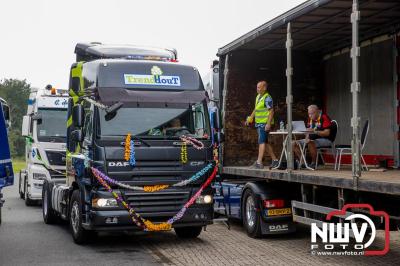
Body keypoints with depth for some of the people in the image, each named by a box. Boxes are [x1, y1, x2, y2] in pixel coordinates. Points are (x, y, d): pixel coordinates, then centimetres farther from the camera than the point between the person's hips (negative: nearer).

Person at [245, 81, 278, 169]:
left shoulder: (267, 98, -13)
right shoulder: (258, 97, 15)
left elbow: (271, 111, -17)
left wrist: (268, 124, -24)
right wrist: (250, 118, 15)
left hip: (264, 124, -10)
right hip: (259, 123, 10)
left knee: (262, 142, -12)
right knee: (265, 142, 13)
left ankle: (259, 162, -15)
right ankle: (274, 160, 21)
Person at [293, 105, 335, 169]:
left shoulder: (324, 117, -15)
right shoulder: (310, 119, 10)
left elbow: (327, 133, -21)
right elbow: (308, 131, 17)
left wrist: (314, 131, -26)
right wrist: (307, 138, -4)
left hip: (325, 140, -9)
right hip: (313, 139, 9)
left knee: (310, 143, -38)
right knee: (295, 144, -3)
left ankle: (314, 163, -24)